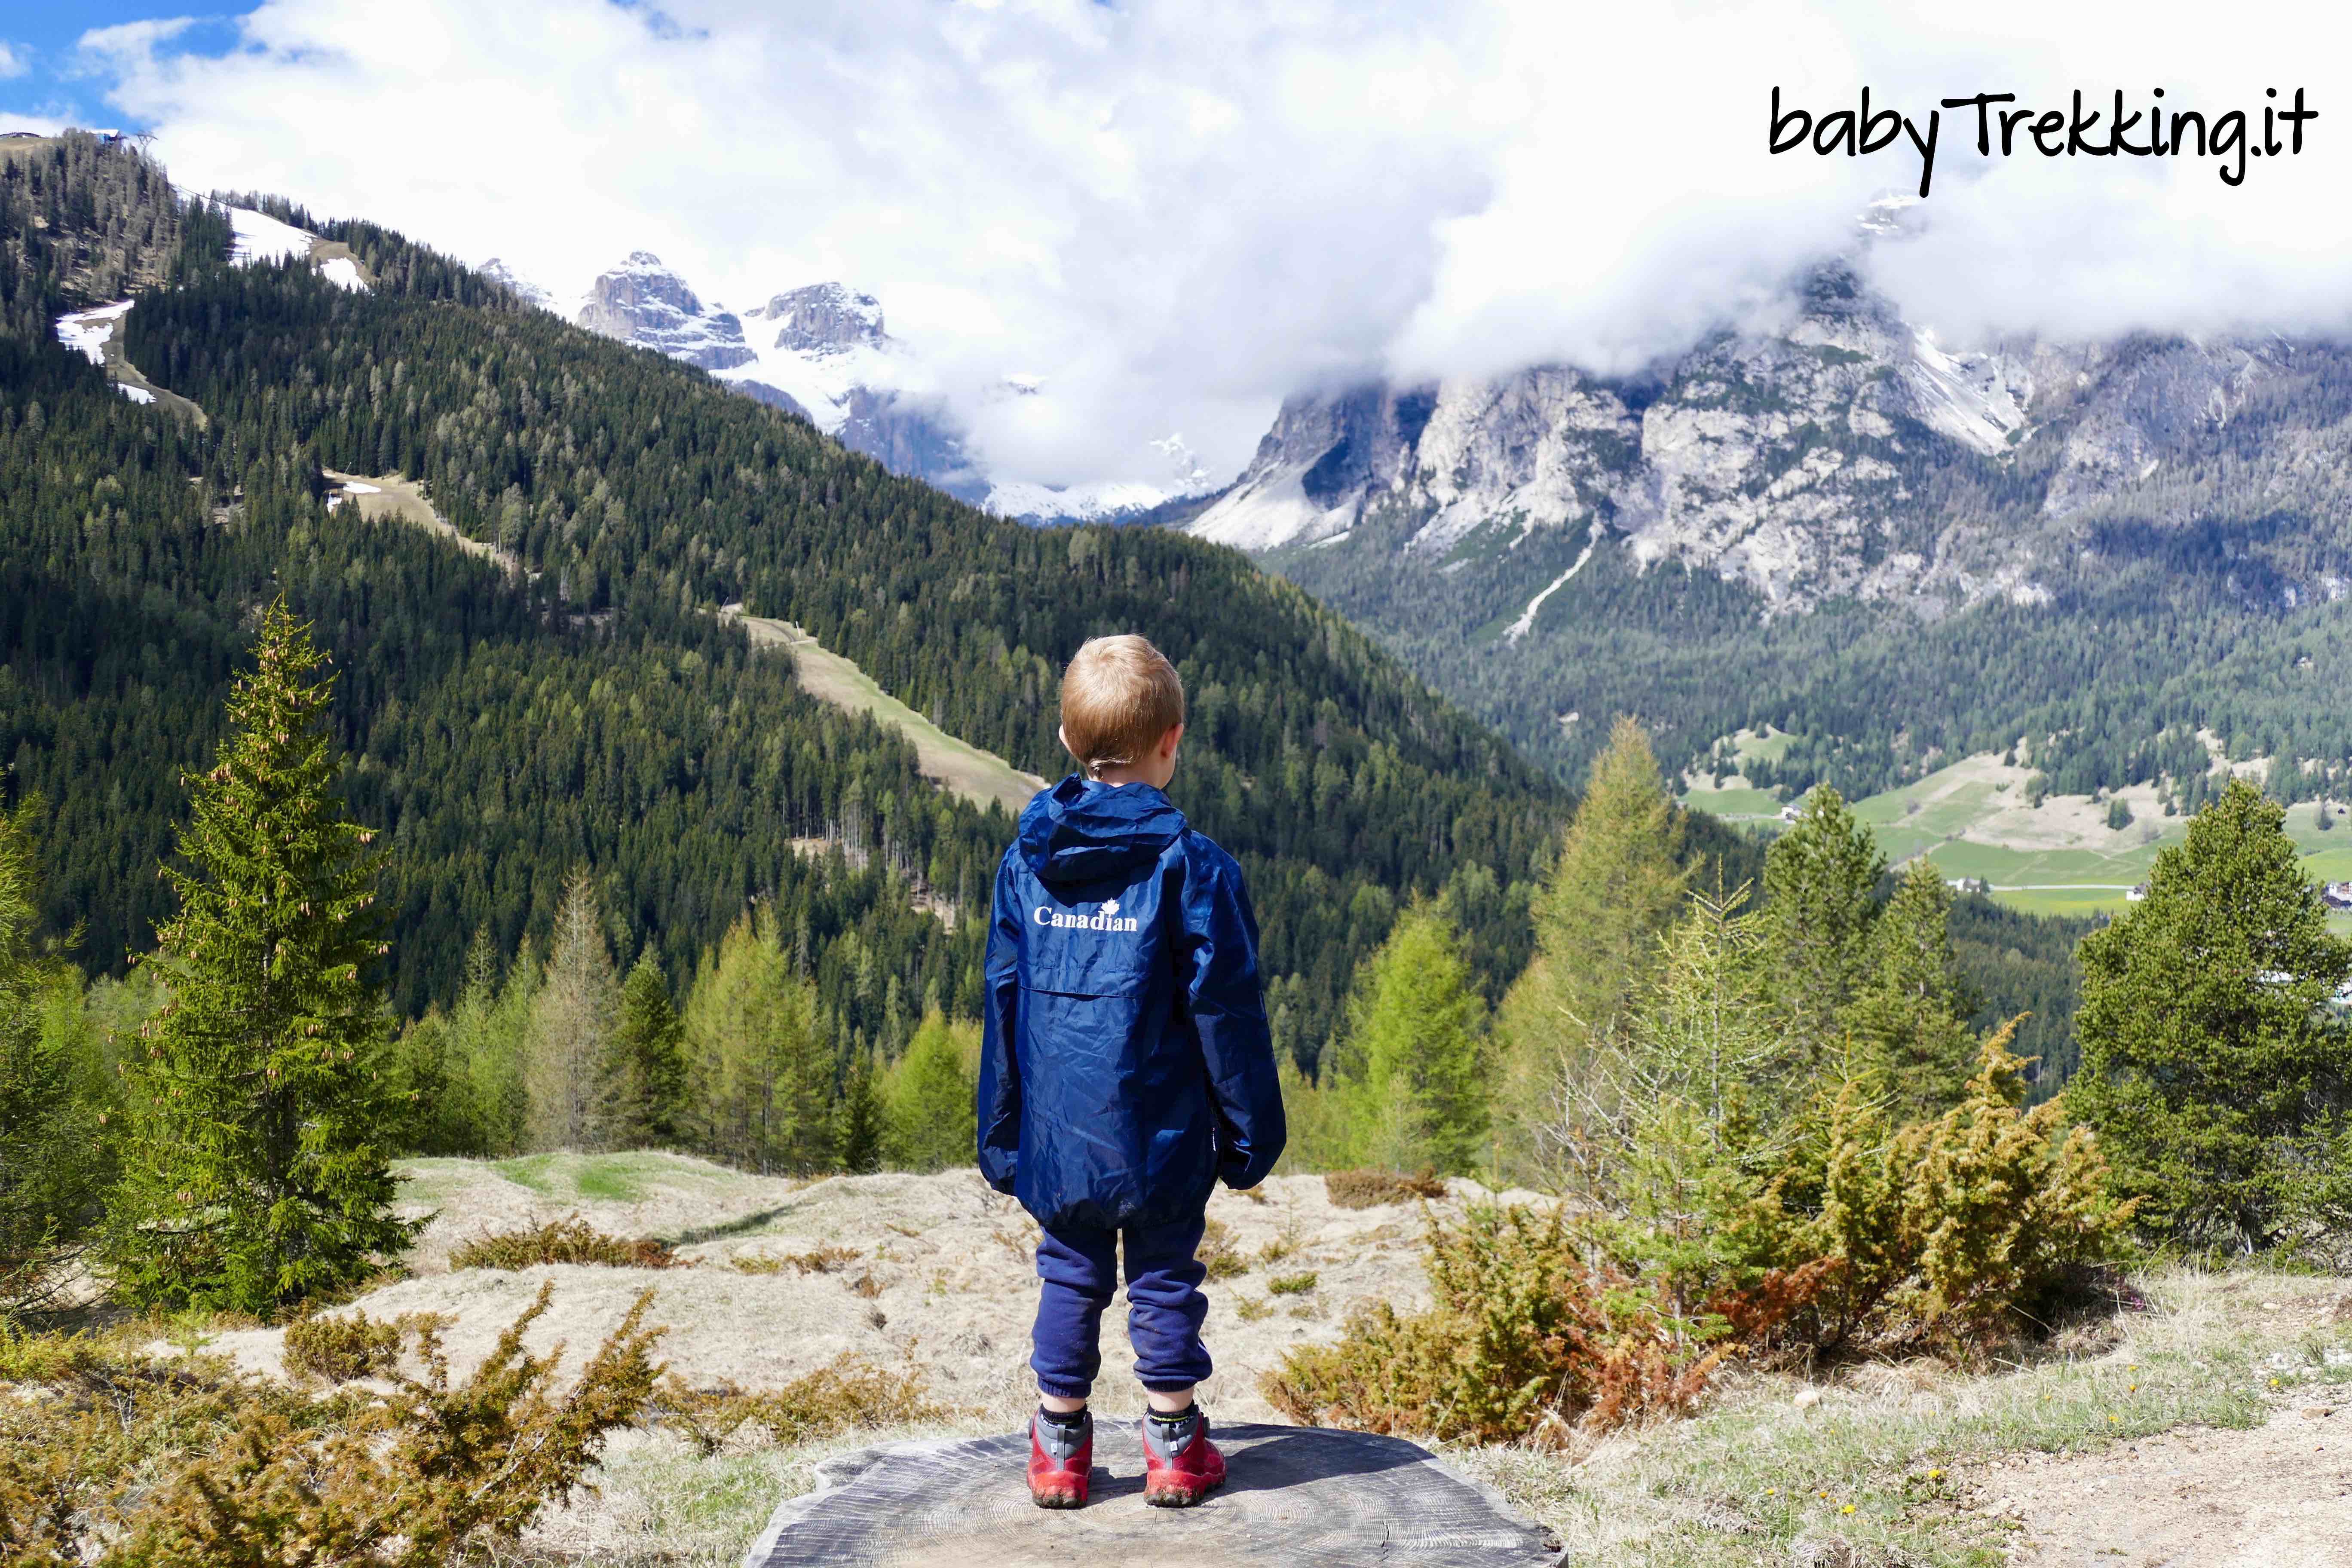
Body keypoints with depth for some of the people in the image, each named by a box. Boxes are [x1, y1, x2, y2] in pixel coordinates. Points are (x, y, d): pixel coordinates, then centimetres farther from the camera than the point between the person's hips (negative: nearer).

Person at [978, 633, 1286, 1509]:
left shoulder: (1027, 860, 1)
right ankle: (1174, 1448, 20)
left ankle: (1060, 1451, 22)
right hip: (1161, 1135, -3)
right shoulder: (1192, 866, -10)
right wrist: (1250, 1132, 2)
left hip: (1056, 1132, 3)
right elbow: (1224, 1010, -8)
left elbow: (1004, 1000, 6)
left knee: (1069, 1277, 15)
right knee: (1164, 1278, 10)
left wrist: (1000, 1134, 14)